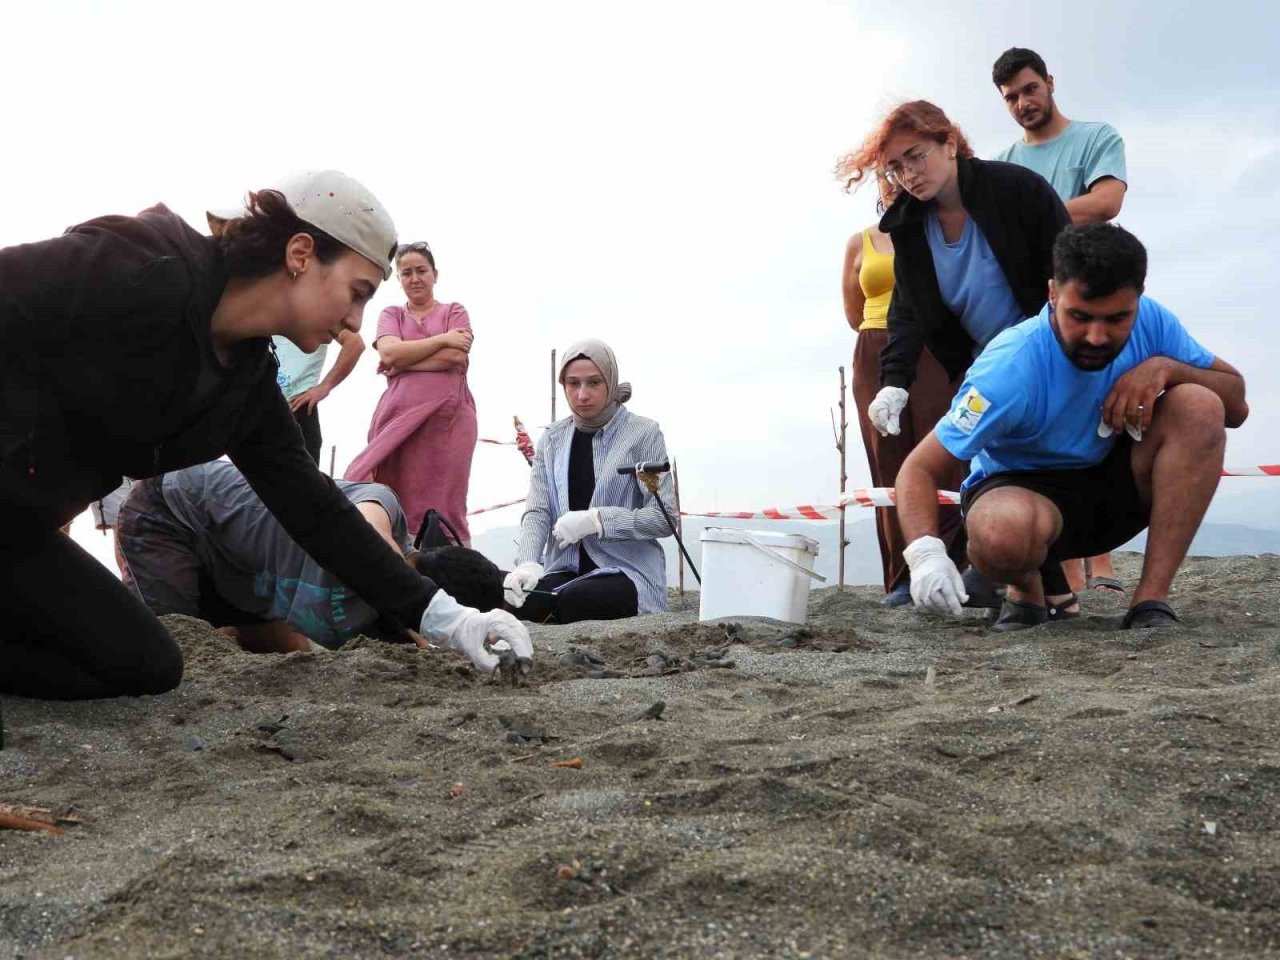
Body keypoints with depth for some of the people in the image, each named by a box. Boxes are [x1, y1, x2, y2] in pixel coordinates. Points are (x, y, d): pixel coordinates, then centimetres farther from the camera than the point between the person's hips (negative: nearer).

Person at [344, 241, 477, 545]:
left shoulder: (455, 311, 15)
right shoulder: (391, 314, 20)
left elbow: (456, 356, -3)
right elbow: (389, 352, -1)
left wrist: (402, 361, -1)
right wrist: (442, 339, -2)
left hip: (447, 415, -2)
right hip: (399, 415, 2)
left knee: (443, 505, -7)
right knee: (395, 505, -5)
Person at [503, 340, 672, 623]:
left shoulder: (643, 433, -3)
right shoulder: (553, 438, 11)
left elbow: (664, 518, -7)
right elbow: (537, 512, 3)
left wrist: (597, 519, -18)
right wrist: (528, 563, -17)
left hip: (627, 571, -3)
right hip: (565, 570, 3)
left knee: (573, 600, -33)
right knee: (522, 598, -28)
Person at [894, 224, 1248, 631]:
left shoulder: (1149, 321, -13)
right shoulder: (1011, 368, -27)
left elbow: (1236, 405, -4)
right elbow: (920, 468, -27)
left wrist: (1164, 367, -24)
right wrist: (925, 553, -46)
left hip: (1114, 488, 5)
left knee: (1199, 405, -22)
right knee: (1001, 531, -42)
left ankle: (1152, 598, -19)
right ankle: (1029, 589, -2)